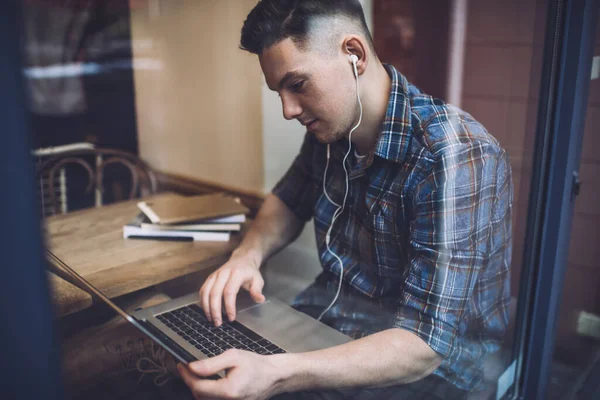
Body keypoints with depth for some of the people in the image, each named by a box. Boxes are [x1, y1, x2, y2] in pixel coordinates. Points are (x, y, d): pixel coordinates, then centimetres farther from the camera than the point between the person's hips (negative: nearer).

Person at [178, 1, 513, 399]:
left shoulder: (457, 158, -25)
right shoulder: (329, 129, -4)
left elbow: (423, 345, -26)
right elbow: (288, 203, 15)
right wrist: (249, 253, -6)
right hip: (323, 326, 6)